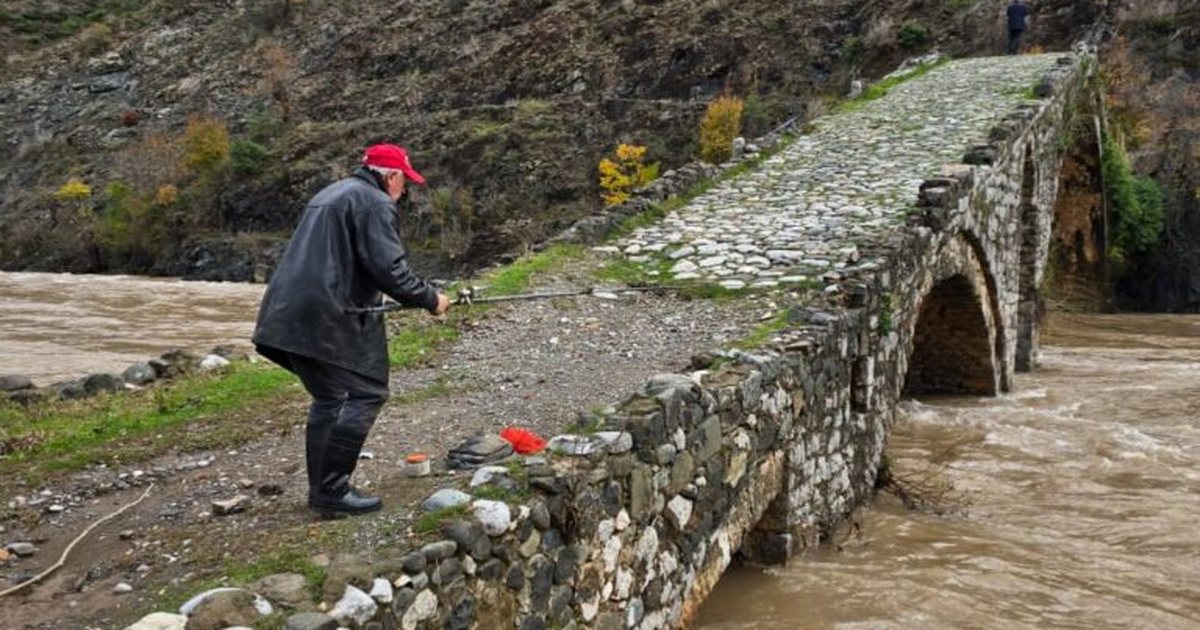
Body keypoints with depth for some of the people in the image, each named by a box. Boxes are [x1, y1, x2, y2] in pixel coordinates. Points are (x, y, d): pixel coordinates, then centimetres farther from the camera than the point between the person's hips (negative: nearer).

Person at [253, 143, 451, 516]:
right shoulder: (375, 203, -5)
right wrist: (430, 300, -3)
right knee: (366, 393, -5)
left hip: (288, 316, 10)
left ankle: (321, 489, 19)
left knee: (328, 397, 16)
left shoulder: (332, 194, 26)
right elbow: (389, 268, -15)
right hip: (328, 319, -10)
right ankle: (332, 490, -8)